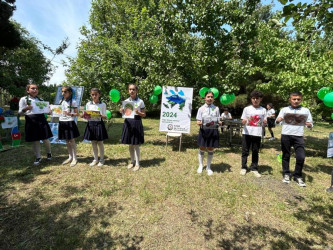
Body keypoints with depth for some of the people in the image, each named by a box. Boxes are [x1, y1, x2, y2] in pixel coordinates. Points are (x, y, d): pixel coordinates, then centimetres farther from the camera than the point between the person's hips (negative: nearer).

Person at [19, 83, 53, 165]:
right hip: (31, 121, -2)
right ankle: (38, 157, 18)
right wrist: (26, 108, -22)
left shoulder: (40, 100, 12)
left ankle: (49, 153, 29)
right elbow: (20, 112, -2)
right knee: (35, 140, 5)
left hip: (41, 119, 2)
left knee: (45, 139, 6)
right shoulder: (23, 99, 1)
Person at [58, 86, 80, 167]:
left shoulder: (73, 102, -7)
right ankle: (70, 157, 25)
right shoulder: (61, 101, 11)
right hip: (62, 122, 6)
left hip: (70, 122, -6)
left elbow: (77, 113, -7)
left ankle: (75, 158, 11)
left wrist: (70, 114, -25)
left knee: (72, 141, 0)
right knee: (67, 141, 13)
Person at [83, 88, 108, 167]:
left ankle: (101, 159, 20)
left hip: (99, 124, -3)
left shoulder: (103, 104, -2)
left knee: (100, 142, 5)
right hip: (91, 124, 3)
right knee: (93, 143, 10)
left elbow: (105, 117, -3)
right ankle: (95, 159, 24)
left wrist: (100, 115, -23)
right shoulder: (88, 104, 6)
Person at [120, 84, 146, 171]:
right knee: (130, 144, 12)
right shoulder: (126, 101, 5)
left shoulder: (140, 101, -5)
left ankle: (137, 163, 14)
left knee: (136, 144, 1)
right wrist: (122, 111, -11)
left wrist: (138, 112, -20)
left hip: (136, 122, -4)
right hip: (128, 122, 4)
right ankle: (132, 161, 28)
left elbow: (144, 114, -2)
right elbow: (123, 111, 11)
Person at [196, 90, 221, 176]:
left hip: (213, 130, 1)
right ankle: (201, 166, 30)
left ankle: (208, 167, 28)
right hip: (204, 130, -1)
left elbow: (218, 120, 6)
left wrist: (219, 123, -16)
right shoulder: (201, 108, 1)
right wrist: (200, 123, -22)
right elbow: (198, 121, 0)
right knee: (202, 149, 10)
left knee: (210, 149, 10)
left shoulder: (216, 108, 5)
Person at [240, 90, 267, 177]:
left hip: (257, 134, 1)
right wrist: (245, 121, -22)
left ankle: (254, 168, 21)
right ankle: (243, 167, 19)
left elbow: (264, 123, 8)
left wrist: (265, 123, -14)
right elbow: (242, 122, 1)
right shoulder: (246, 109, 2)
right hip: (247, 133, -1)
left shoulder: (263, 110, 6)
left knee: (255, 152, 9)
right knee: (245, 151, 6)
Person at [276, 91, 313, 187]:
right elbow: (277, 121, 6)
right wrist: (278, 120, -17)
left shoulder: (306, 110, 7)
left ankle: (297, 176, 15)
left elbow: (310, 124, 9)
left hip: (298, 137, 0)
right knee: (286, 156, 9)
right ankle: (286, 174, 25)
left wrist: (309, 125, -15)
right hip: (286, 135, 0)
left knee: (301, 157, -4)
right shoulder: (284, 109, 5)